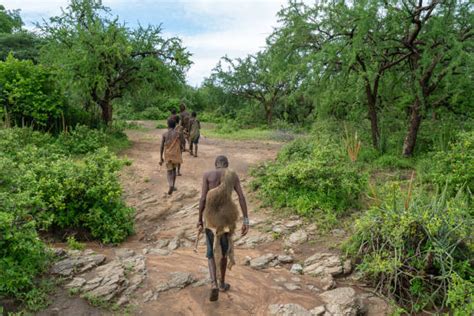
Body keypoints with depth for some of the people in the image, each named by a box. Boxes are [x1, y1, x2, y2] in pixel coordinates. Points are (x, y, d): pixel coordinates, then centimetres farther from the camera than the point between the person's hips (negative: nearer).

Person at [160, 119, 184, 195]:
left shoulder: (164, 134, -3)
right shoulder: (178, 134, -4)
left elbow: (162, 147, -5)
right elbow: (181, 145, -3)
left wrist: (161, 158, 0)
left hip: (168, 155, -1)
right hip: (176, 154, 1)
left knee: (169, 171, 5)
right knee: (174, 169, 20)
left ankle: (171, 185, -20)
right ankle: (173, 186, 23)